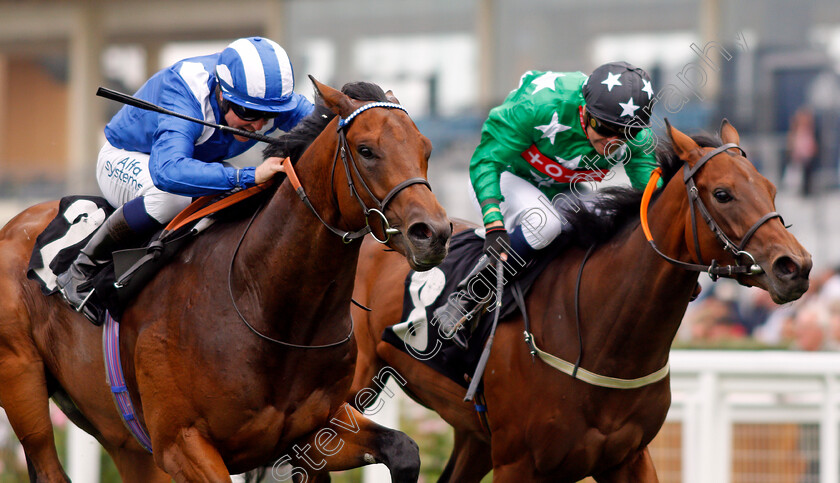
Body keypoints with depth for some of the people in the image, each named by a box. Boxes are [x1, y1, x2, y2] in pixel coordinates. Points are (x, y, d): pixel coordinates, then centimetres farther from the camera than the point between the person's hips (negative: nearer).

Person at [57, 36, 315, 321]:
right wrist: (249, 176, -66)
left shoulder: (277, 99, -25)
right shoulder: (183, 98, -43)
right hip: (126, 159, -6)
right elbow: (169, 171, -59)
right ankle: (84, 269, -23)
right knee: (174, 193, -40)